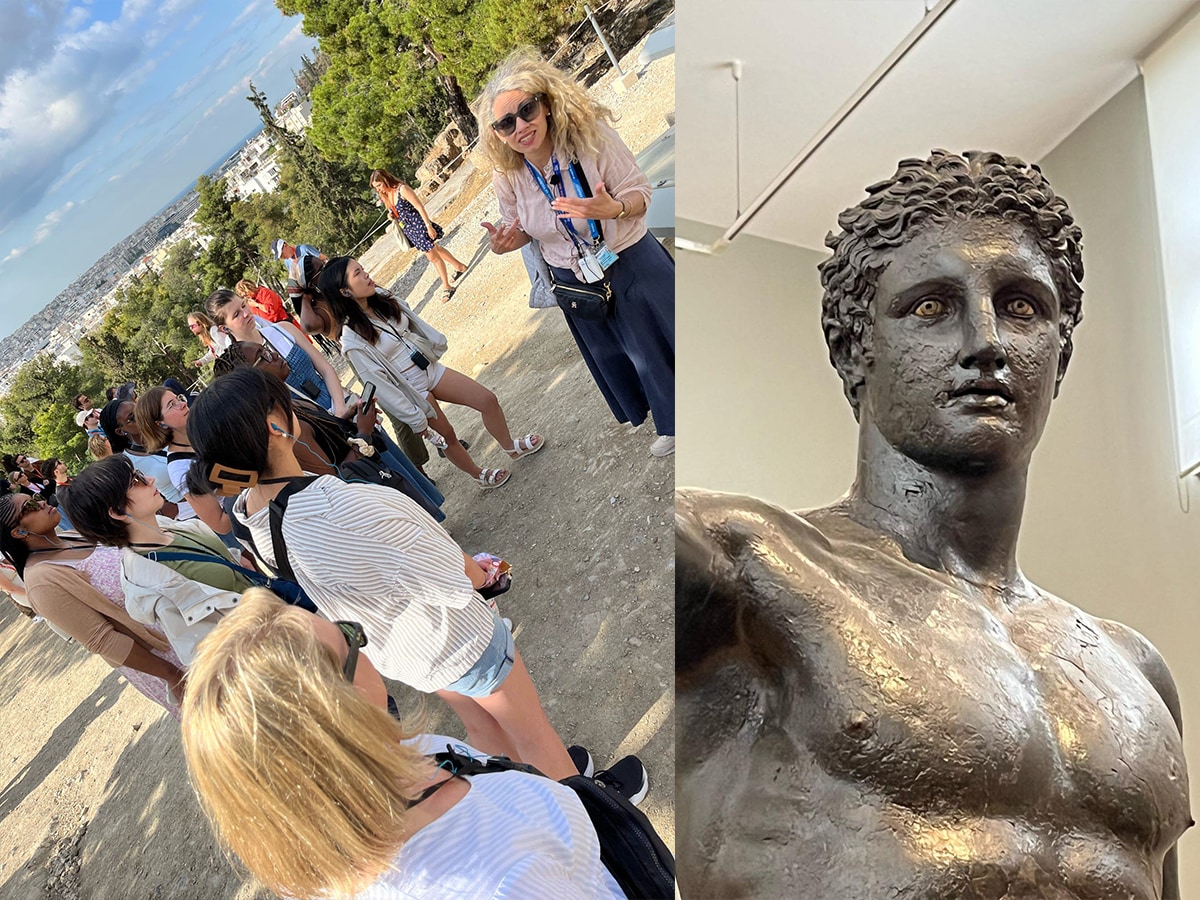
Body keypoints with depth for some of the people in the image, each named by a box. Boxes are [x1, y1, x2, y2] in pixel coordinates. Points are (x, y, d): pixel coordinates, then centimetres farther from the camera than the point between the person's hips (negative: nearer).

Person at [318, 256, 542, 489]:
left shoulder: (382, 299, -7)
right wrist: (417, 422, -18)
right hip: (412, 390, -6)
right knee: (447, 436, 12)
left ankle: (512, 447, 29)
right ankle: (480, 477, 37)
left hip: (431, 368, 6)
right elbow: (380, 384, -22)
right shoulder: (352, 341, -26)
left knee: (488, 400, 6)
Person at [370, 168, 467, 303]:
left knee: (432, 255, -2)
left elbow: (420, 207, -20)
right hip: (408, 230, 8)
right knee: (435, 249, 22)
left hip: (418, 225, -8)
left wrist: (429, 226, -22)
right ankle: (459, 266, 40)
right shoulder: (384, 197, 3)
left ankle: (446, 286, 9)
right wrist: (391, 216, -6)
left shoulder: (402, 189, -21)